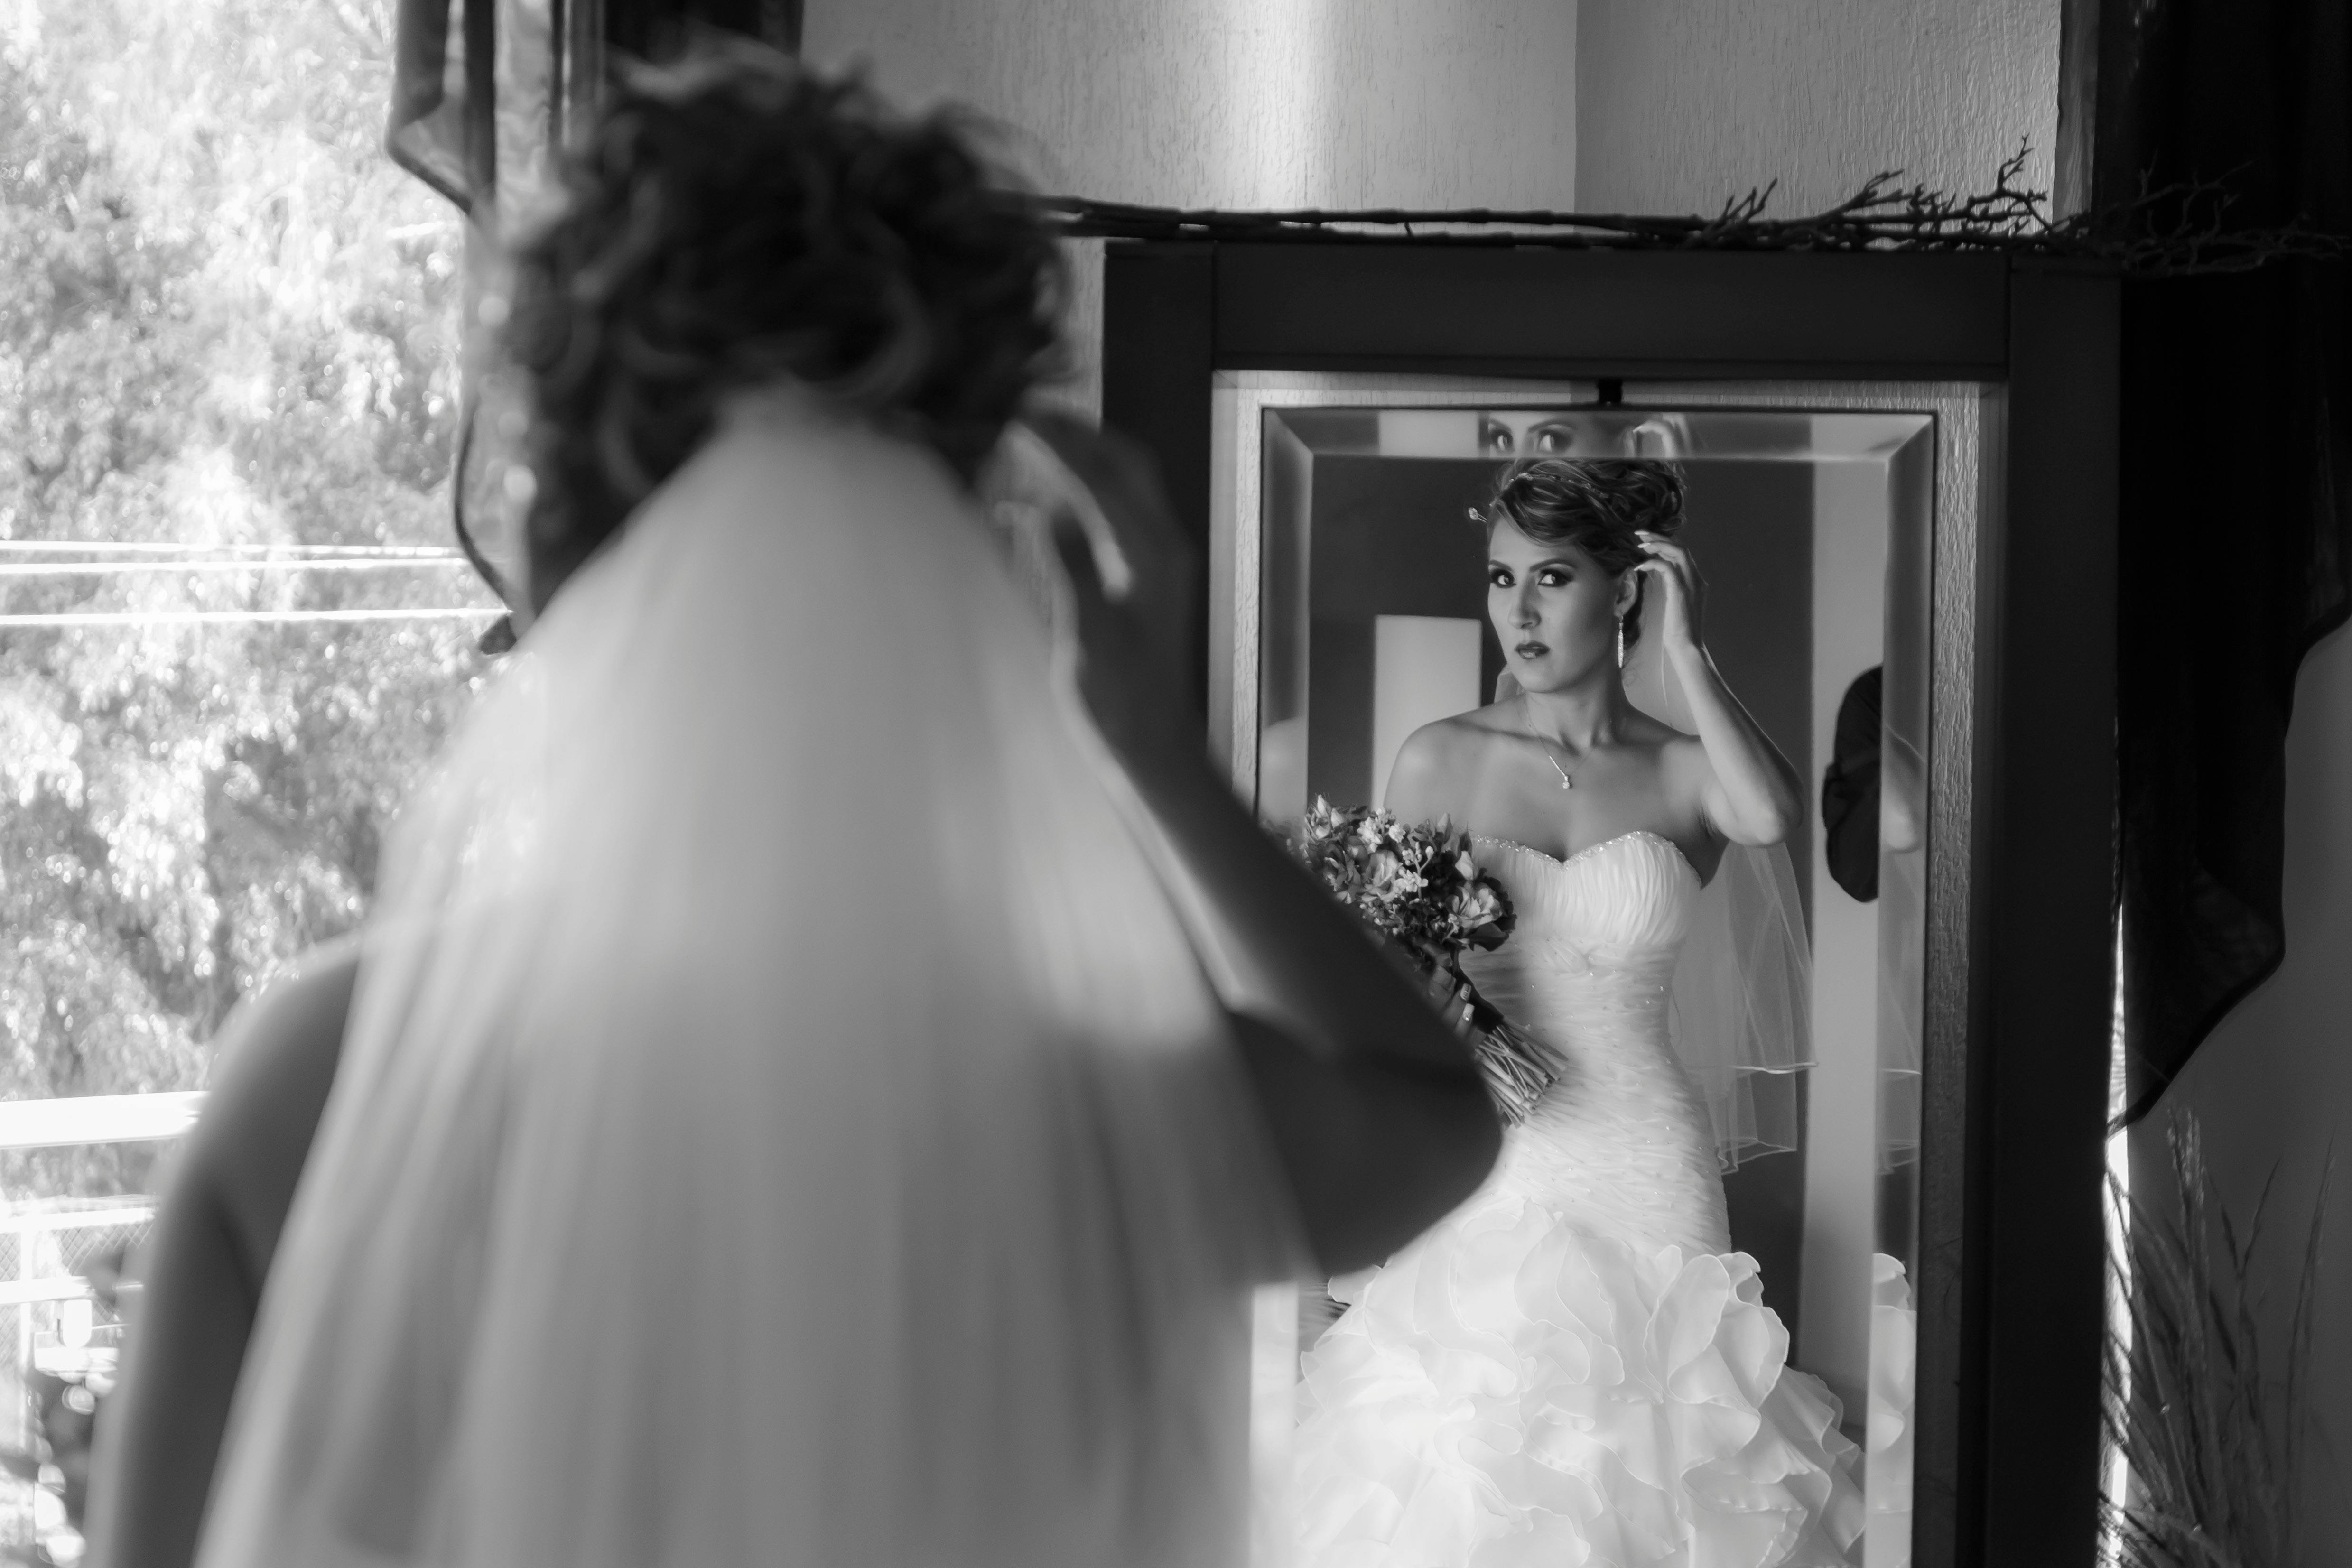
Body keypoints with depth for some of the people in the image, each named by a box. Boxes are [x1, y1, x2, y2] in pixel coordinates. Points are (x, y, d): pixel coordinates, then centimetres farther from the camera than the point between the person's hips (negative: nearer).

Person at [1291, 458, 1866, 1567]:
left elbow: (1772, 818, -22)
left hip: (1640, 1187, -1)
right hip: (1470, 1188, 1)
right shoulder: (1440, 760, 5)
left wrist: (1682, 649, -13)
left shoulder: (1686, 772, 2)